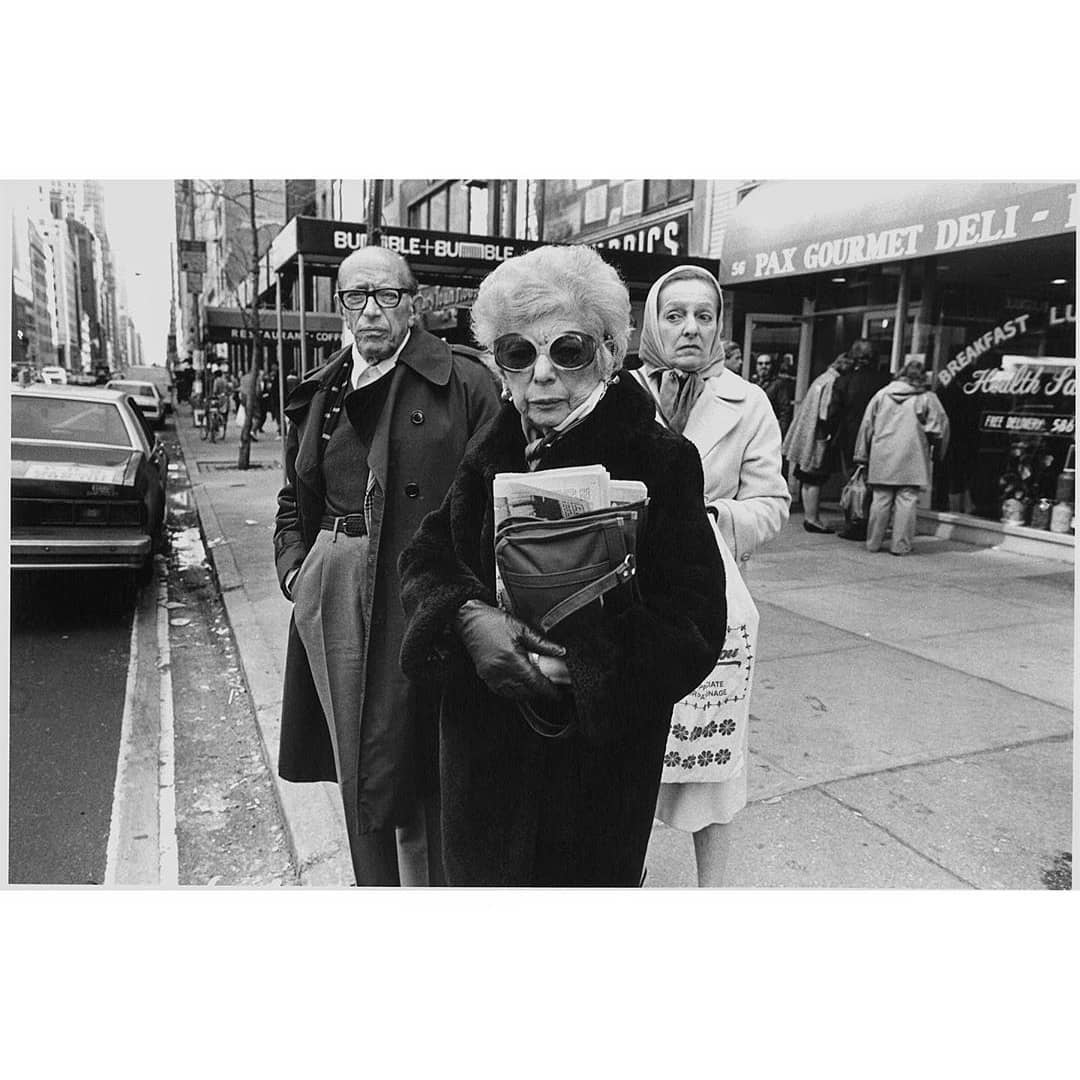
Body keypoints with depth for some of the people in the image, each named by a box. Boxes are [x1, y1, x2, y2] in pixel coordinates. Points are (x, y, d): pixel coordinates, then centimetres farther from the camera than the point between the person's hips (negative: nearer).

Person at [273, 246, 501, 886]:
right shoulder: (319, 395, 12)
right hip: (332, 595, 6)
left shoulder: (466, 385, -6)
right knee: (357, 766, 18)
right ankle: (375, 887, 40)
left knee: (426, 767, 5)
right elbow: (296, 497, 22)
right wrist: (294, 564, 7)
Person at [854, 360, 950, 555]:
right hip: (911, 459, -3)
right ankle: (900, 545, 1)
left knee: (880, 500, 6)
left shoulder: (882, 394, 9)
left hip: (882, 458, 3)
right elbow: (939, 428, 2)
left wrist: (862, 455, 16)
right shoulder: (927, 398, 1)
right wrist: (939, 452, 19)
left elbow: (867, 425, 10)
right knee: (907, 500, 1)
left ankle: (873, 543, 11)